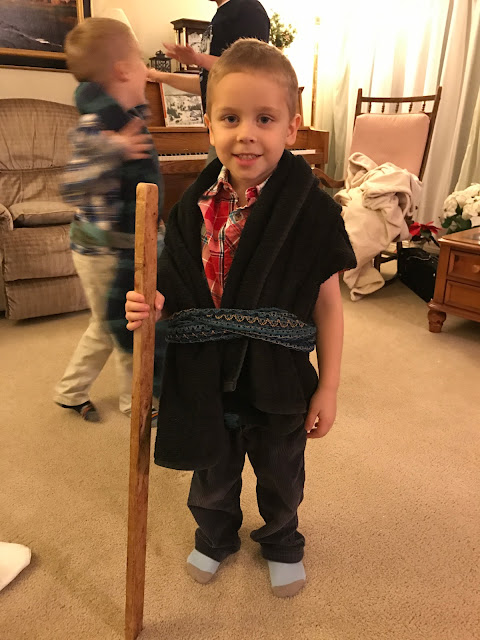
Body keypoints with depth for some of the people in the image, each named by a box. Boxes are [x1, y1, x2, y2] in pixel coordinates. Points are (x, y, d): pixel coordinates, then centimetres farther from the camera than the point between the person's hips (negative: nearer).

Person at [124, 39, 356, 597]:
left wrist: (327, 389, -7)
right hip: (204, 378, 3)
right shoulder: (194, 208, -8)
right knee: (212, 472, 25)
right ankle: (215, 536, 57)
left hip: (277, 381, -2)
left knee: (280, 475, 23)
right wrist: (153, 307, -20)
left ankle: (281, 542, 56)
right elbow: (179, 290, 2)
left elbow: (328, 306, -11)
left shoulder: (312, 211, -18)